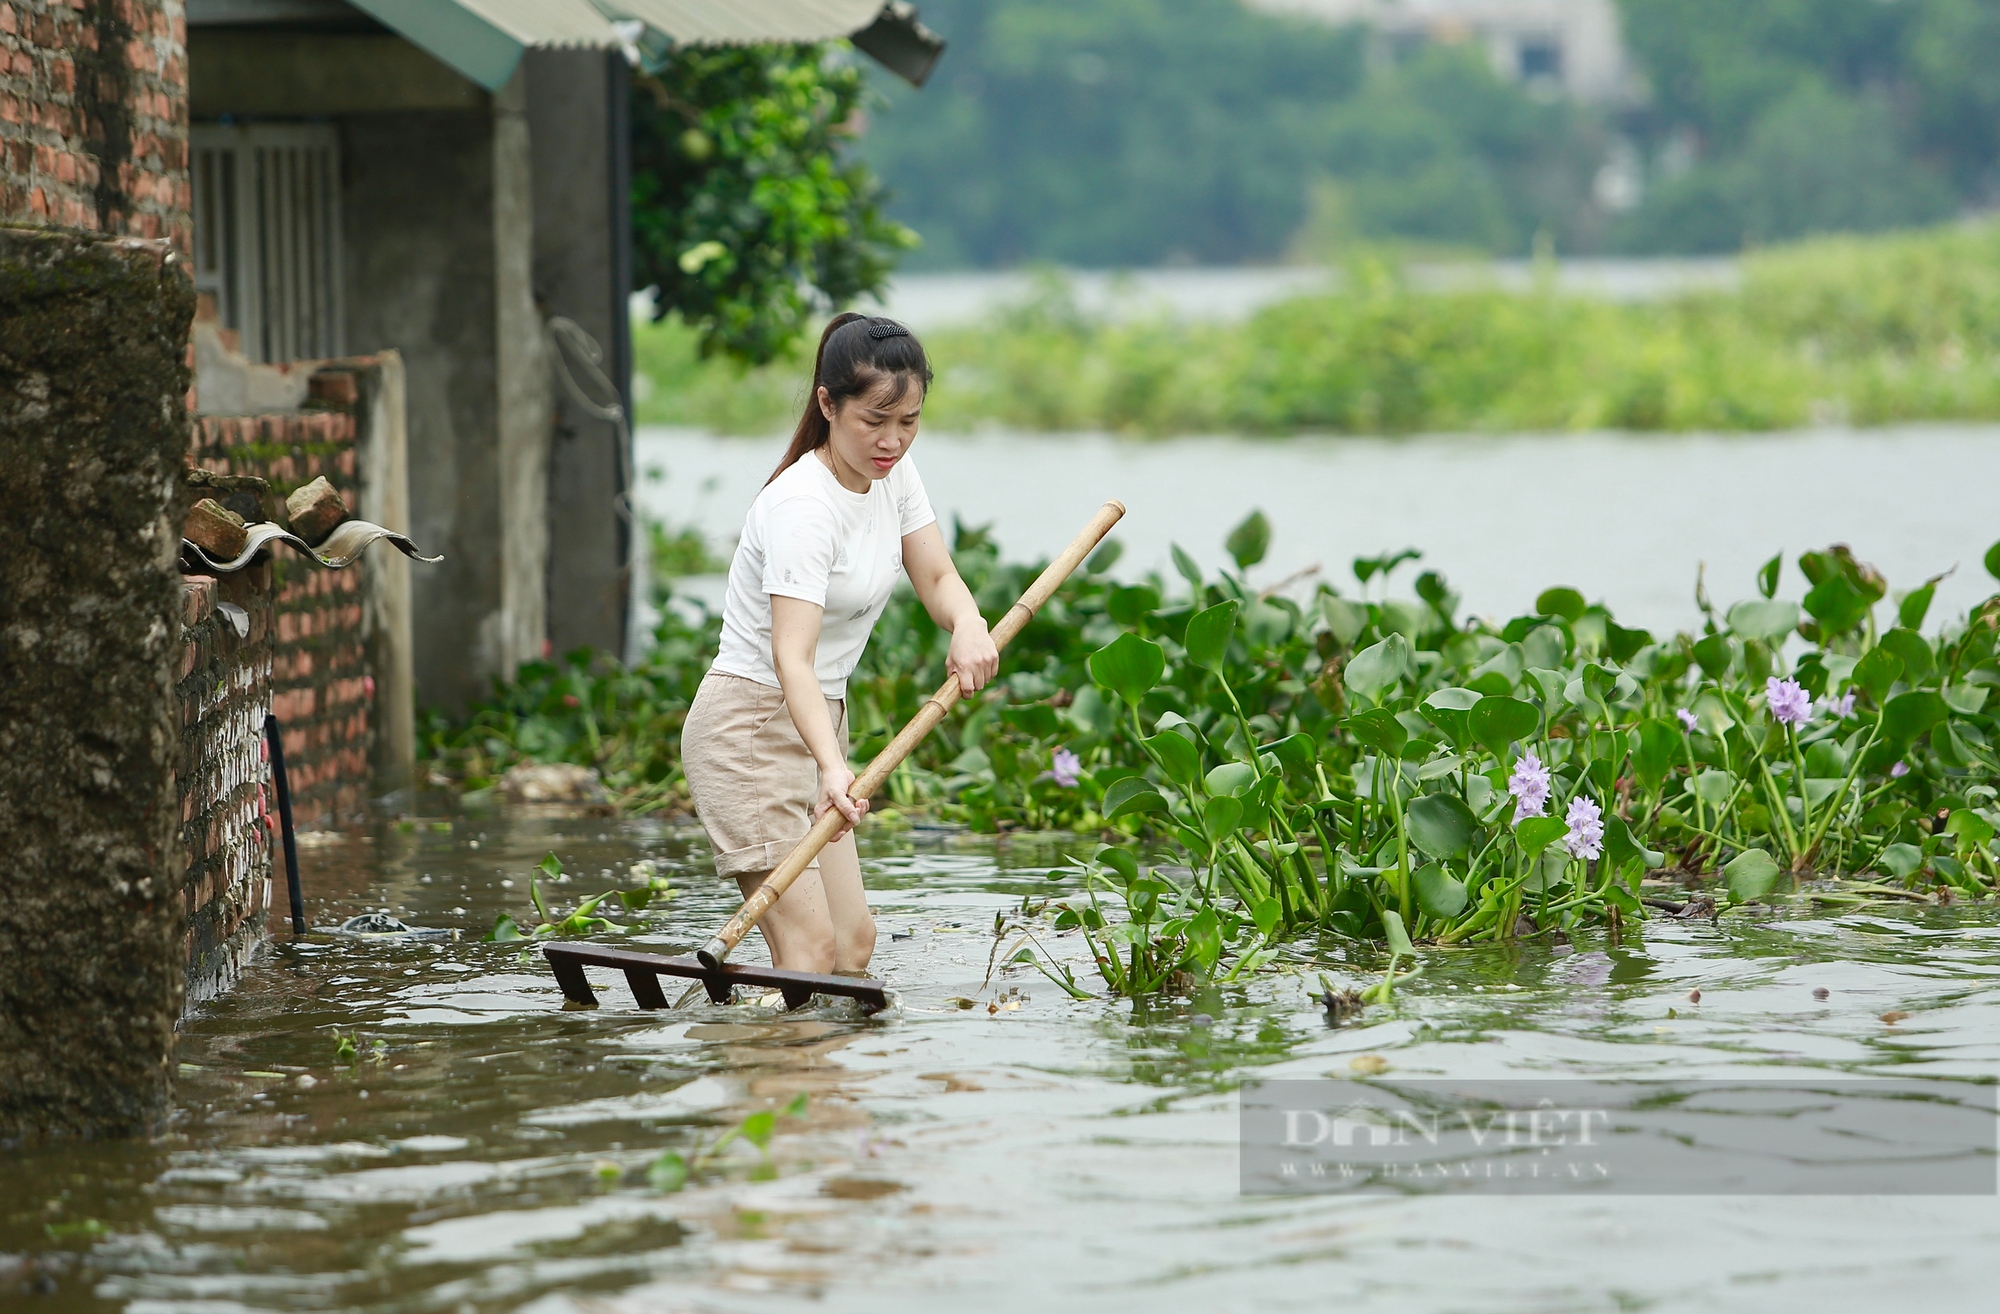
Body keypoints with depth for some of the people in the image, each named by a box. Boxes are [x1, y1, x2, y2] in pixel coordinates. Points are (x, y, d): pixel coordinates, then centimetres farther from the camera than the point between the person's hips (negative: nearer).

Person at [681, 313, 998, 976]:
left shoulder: (891, 472, 2)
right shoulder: (803, 506, -25)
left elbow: (938, 578, 2)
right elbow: (791, 656, -35)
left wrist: (969, 626, -23)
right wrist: (834, 768, -50)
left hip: (815, 724, 9)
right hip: (749, 727, -9)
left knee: (854, 943, 5)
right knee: (809, 946, -20)